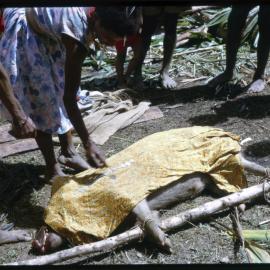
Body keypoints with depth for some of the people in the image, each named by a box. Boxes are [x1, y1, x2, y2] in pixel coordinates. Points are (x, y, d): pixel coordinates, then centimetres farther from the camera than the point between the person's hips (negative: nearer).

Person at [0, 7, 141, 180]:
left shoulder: (98, 11, -20)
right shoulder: (77, 33, -39)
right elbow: (69, 98, -34)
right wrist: (88, 144, -32)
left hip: (46, 35, 8)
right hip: (22, 37, -8)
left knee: (60, 90, 12)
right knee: (42, 100, -5)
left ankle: (68, 152, 25)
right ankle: (53, 169, 8)